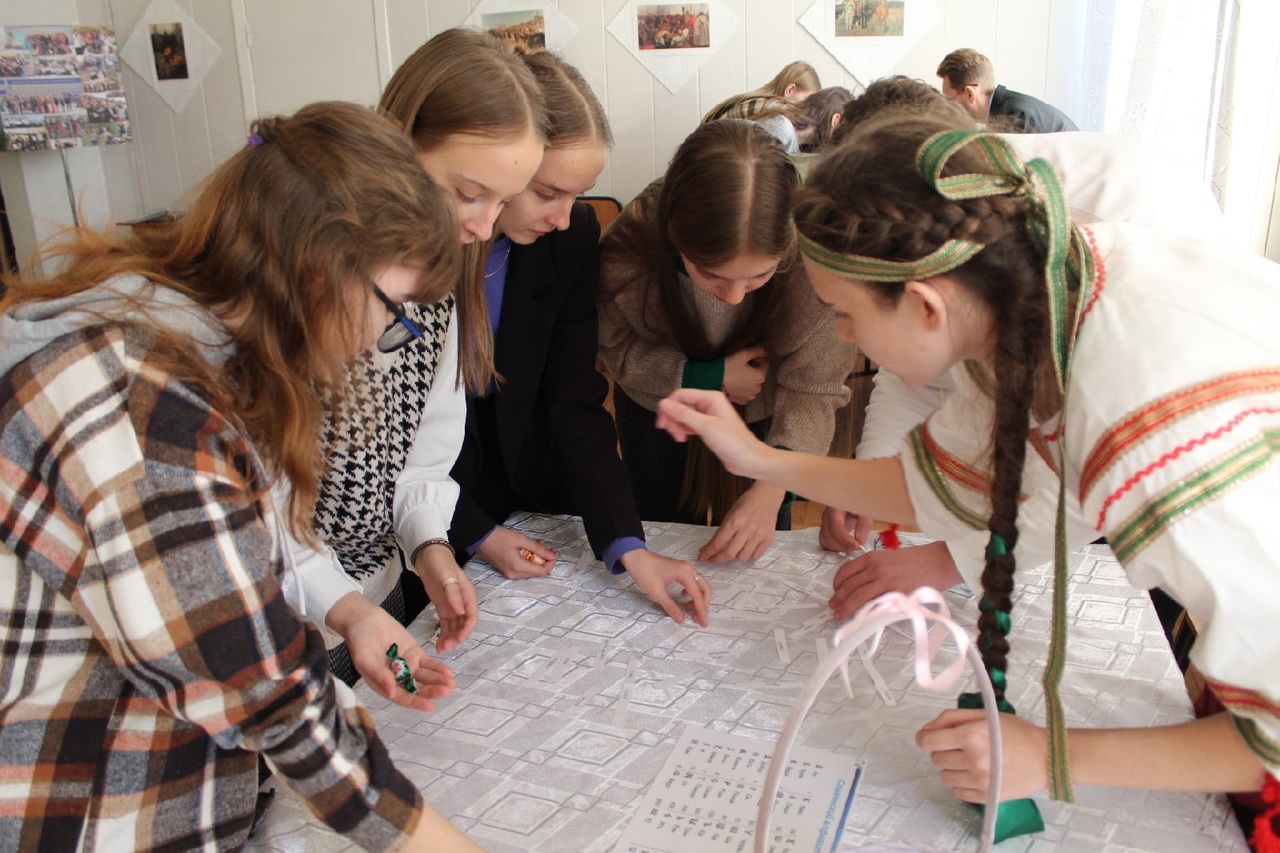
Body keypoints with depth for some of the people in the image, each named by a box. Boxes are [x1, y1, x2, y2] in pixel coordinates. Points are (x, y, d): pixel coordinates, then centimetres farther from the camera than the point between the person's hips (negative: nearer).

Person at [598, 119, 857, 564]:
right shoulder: (629, 248, -35)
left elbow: (813, 388, -28)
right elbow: (619, 350, -16)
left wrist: (770, 491, -39)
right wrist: (707, 377, -29)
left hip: (762, 418, 0)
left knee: (751, 558, 16)